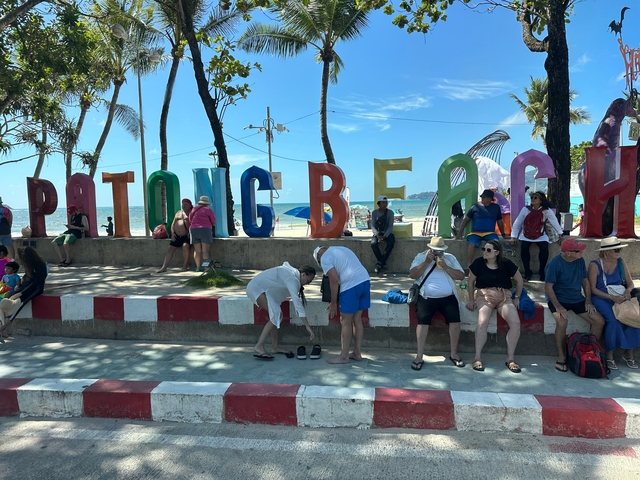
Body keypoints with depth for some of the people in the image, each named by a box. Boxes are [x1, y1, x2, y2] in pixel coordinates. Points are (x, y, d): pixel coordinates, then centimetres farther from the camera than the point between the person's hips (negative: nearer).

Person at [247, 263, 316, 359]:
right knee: (276, 314, -18)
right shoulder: (292, 279, -21)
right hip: (257, 287, -11)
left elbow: (285, 264, 33)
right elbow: (297, 303, -28)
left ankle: (274, 347, 9)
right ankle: (259, 347, -20)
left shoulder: (294, 272, 7)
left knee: (277, 315, 7)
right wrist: (307, 326, -29)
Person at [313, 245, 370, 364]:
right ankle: (357, 353, 24)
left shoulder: (325, 258, 0)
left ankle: (344, 356, 11)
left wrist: (333, 303, -2)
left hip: (351, 285, -8)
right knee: (357, 319, 16)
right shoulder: (341, 249, 26)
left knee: (346, 322, 3)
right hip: (365, 280, 8)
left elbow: (334, 280, -10)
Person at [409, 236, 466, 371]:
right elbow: (412, 275, -5)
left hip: (448, 297, 2)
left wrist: (445, 266, -9)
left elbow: (461, 276, 4)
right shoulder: (421, 257, 8)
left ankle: (454, 354, 4)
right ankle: (419, 356, -14)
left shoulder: (450, 258, 13)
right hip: (427, 297, -2)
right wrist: (427, 262, -10)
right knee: (423, 321, -21)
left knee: (455, 320, -15)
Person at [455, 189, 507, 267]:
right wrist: (460, 232, 5)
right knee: (471, 244, -33)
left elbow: (500, 222, 21)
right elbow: (466, 219, 10)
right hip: (475, 233, -1)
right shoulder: (475, 207, 8)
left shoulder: (496, 207, 12)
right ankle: (469, 265, -28)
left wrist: (503, 234, 21)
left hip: (490, 233, 1)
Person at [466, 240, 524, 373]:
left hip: (504, 297, 2)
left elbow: (519, 280, 13)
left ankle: (510, 358, -8)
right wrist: (471, 300, 6)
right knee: (482, 322, -29)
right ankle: (477, 358, -18)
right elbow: (471, 282, 9)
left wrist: (517, 297, 10)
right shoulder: (478, 263, -2)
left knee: (515, 322, -22)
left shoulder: (506, 264, 0)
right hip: (484, 296, -2)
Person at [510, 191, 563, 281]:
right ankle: (527, 272, -10)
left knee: (544, 249, -26)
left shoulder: (547, 210, -8)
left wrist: (560, 233, 9)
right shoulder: (525, 209, -8)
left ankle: (542, 272, -5)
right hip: (526, 235, 0)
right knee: (523, 248, -26)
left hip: (540, 236, 0)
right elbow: (517, 223, -2)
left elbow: (554, 222, 5)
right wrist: (513, 237, -3)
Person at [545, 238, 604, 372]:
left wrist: (588, 301, 1)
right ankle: (562, 357, -14)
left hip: (577, 299, 6)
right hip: (559, 299, -6)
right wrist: (558, 307, -23)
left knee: (599, 321, -8)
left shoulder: (580, 261, 1)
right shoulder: (555, 263, -17)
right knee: (562, 323, -32)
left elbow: (585, 281, 12)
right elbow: (548, 287, -16)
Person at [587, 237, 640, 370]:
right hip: (601, 298, -4)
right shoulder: (595, 265, -9)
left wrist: (628, 290, -13)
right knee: (613, 319, -29)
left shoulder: (621, 263, 5)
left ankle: (629, 352, -8)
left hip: (619, 297, 5)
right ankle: (609, 354, -12)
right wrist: (611, 297, -20)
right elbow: (593, 288, -10)